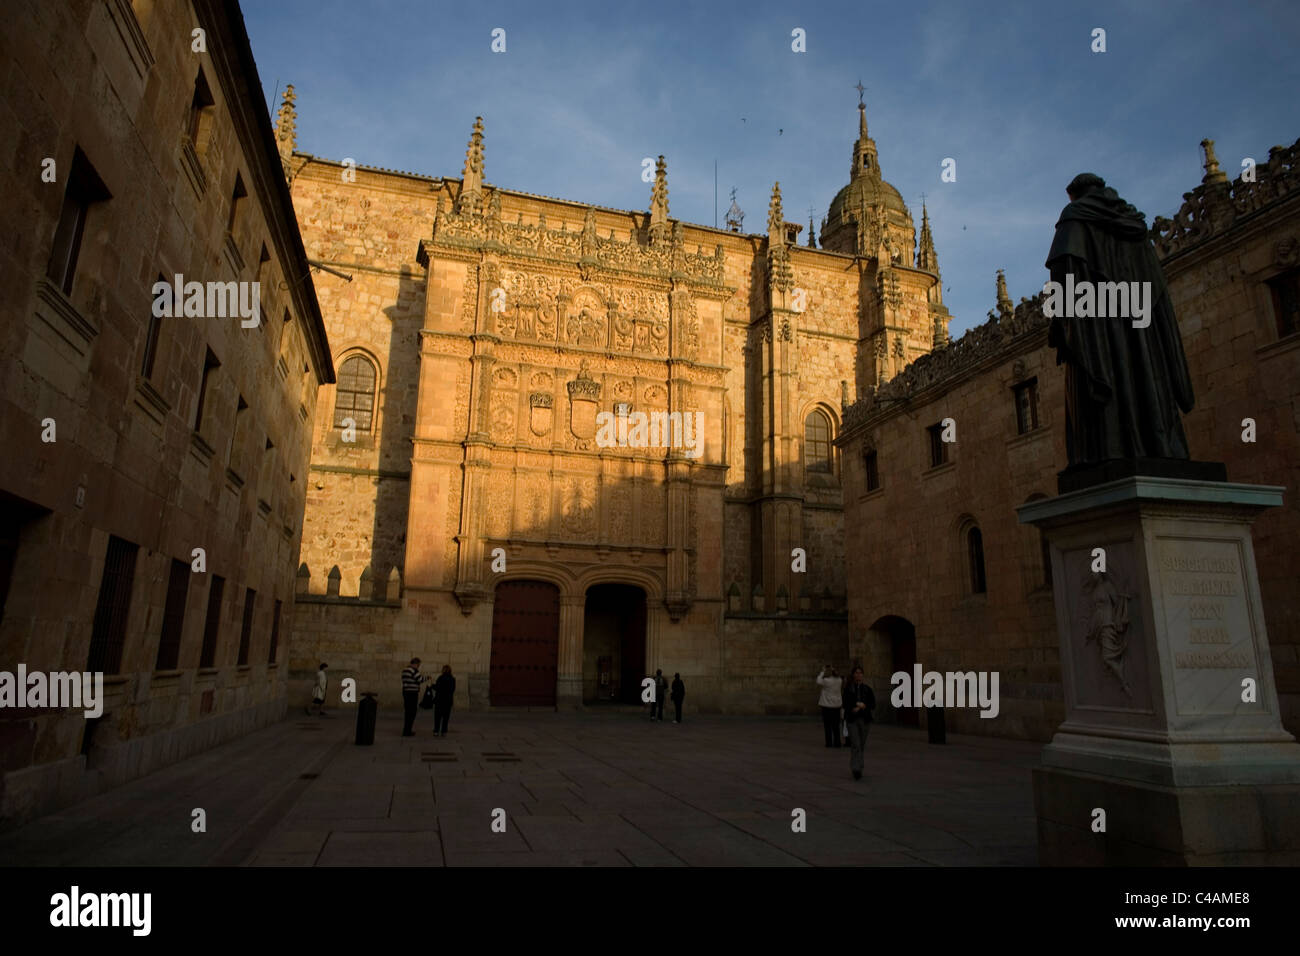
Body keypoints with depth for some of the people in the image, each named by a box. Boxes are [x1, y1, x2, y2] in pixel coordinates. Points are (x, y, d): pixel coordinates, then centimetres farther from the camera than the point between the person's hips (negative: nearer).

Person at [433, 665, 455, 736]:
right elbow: (453, 690, 7)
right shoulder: (453, 679, 2)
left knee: (437, 716, 4)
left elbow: (437, 688, -12)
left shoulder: (441, 678, -12)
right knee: (445, 717, 8)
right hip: (448, 700, 4)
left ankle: (436, 731, 2)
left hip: (440, 699, -4)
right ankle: (444, 732, 6)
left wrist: (433, 685, 7)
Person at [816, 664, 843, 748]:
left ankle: (829, 743, 5)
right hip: (837, 705, 5)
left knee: (827, 725, 4)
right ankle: (837, 742, 13)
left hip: (827, 705, -5)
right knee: (836, 726, 13)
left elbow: (818, 682, -1)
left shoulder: (826, 680, -17)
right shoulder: (839, 680, -2)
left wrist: (822, 672, 1)